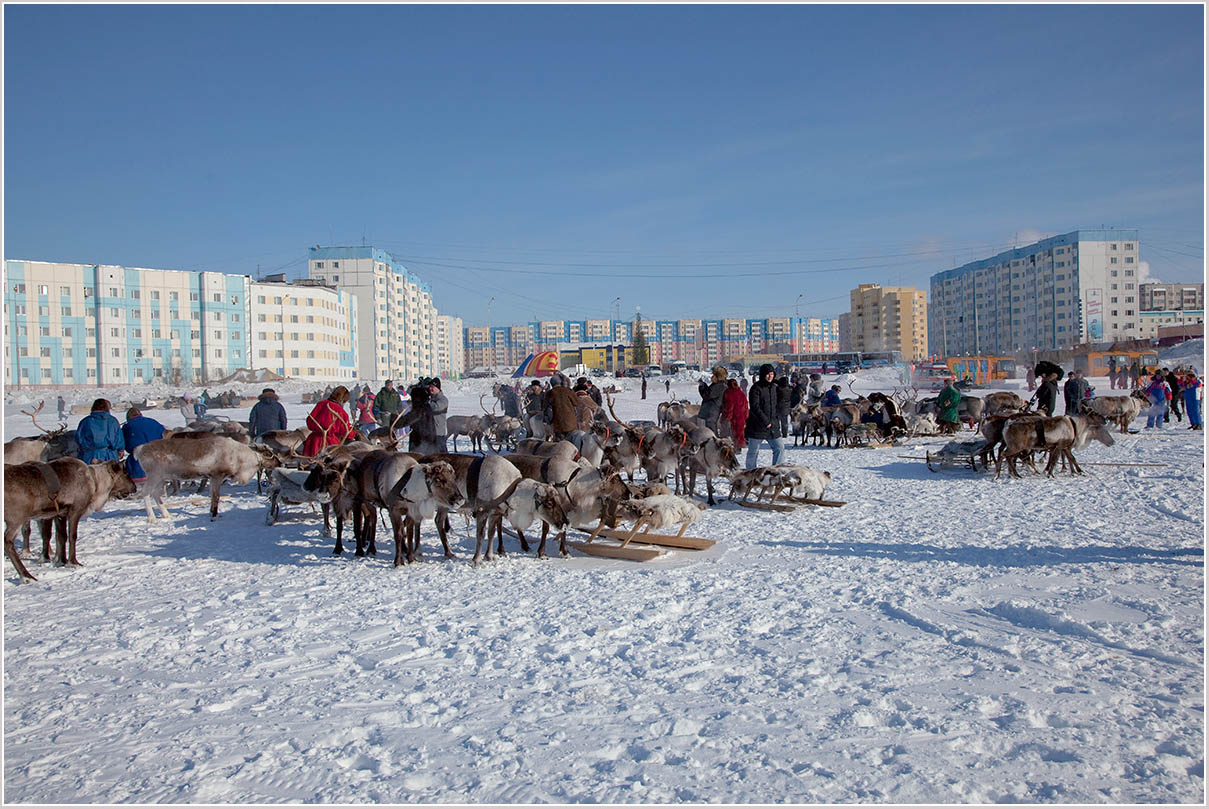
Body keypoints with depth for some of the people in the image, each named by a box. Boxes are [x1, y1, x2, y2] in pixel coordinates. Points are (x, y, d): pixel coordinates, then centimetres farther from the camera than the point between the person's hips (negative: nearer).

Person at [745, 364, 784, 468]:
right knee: (753, 451, 2)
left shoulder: (773, 387, 12)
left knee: (780, 447, 3)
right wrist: (766, 422, -17)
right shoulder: (756, 388, -10)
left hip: (772, 426, 7)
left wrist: (776, 421, 12)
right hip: (757, 427, -6)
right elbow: (755, 407, -17)